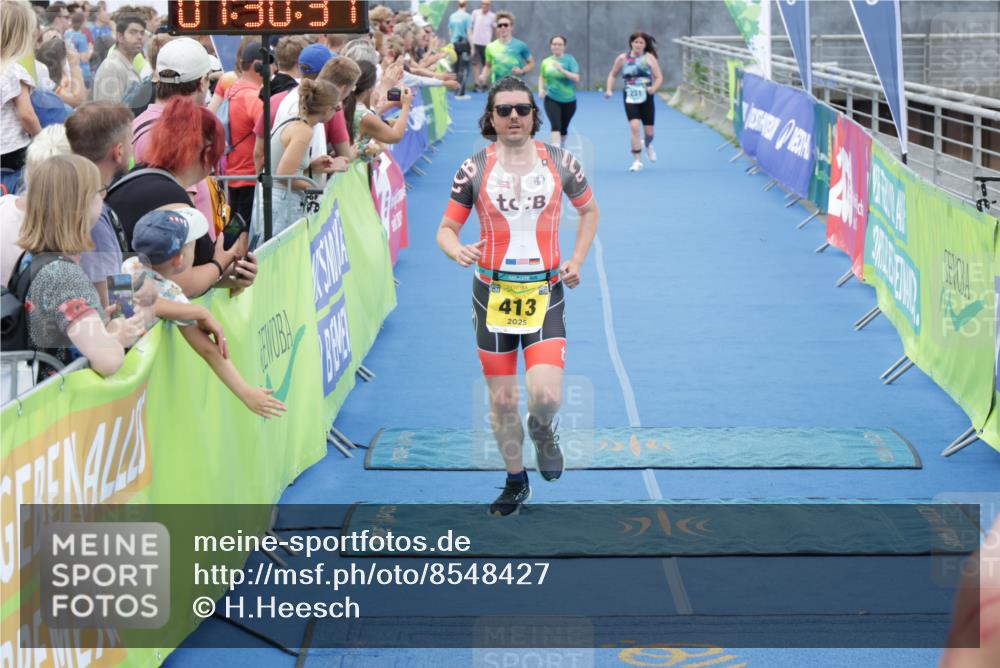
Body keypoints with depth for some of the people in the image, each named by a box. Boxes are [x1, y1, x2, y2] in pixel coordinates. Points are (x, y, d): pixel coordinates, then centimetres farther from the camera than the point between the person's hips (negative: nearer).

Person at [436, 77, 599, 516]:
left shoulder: (558, 162, 1)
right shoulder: (474, 169, -2)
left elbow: (589, 210, 17)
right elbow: (446, 228, 2)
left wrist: (577, 260, 6)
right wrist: (457, 251, -21)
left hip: (545, 292, 0)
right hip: (493, 293, 1)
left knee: (546, 396, -16)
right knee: (502, 400, 6)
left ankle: (542, 430, 21)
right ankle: (515, 481, 29)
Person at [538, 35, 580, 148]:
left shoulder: (569, 60, -8)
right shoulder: (546, 62, 0)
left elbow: (576, 78, -17)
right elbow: (542, 77, 18)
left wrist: (562, 70, -27)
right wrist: (541, 89, -1)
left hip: (568, 100, 0)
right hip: (551, 99, 0)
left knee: (563, 128, 13)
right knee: (555, 125, -19)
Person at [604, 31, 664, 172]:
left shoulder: (649, 58, -2)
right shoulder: (623, 58, 2)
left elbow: (659, 77, -4)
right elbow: (612, 75, 15)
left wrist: (653, 88, -23)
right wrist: (609, 89, 1)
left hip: (646, 98, 0)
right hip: (630, 98, 0)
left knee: (649, 131, 6)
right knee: (634, 126, -19)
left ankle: (648, 145, 45)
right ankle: (637, 161, -12)